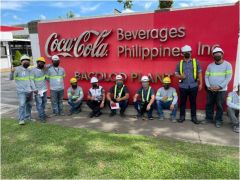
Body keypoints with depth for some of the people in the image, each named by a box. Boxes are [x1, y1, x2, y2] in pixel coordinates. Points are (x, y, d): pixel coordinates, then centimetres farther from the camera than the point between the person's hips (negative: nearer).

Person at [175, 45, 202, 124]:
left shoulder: (196, 62, 5)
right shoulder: (179, 63, 7)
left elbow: (199, 73, 5)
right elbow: (176, 74, 7)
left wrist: (200, 83, -1)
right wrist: (180, 76, -15)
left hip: (193, 86, -1)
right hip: (183, 86, 1)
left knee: (193, 102, 7)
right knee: (182, 102, 8)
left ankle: (193, 117, 19)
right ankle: (182, 116, 20)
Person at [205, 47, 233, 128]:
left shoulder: (227, 64, -2)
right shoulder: (210, 65, 8)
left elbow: (228, 77, -8)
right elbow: (206, 76, 6)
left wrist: (220, 86, -16)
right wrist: (208, 86, -9)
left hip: (221, 90, -3)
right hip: (210, 90, 3)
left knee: (219, 106, 4)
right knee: (209, 104, 10)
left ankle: (218, 120, 18)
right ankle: (209, 118, 24)